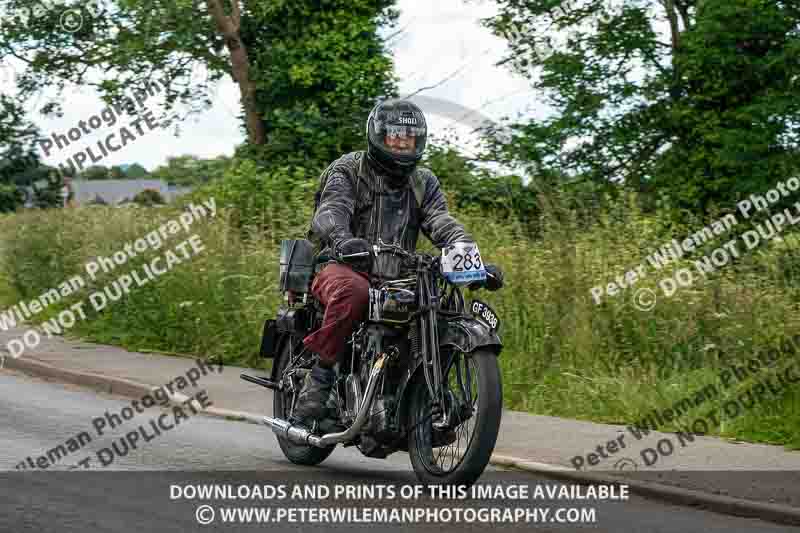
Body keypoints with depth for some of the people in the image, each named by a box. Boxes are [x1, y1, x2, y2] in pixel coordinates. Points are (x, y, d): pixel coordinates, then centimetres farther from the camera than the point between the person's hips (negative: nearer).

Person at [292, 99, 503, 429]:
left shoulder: (424, 183, 16)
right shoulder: (347, 170, 2)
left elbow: (443, 225, 0)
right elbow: (331, 211, -17)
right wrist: (341, 238, -42)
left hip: (396, 278, 4)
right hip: (343, 267, -4)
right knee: (353, 292, -39)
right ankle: (320, 372, -25)